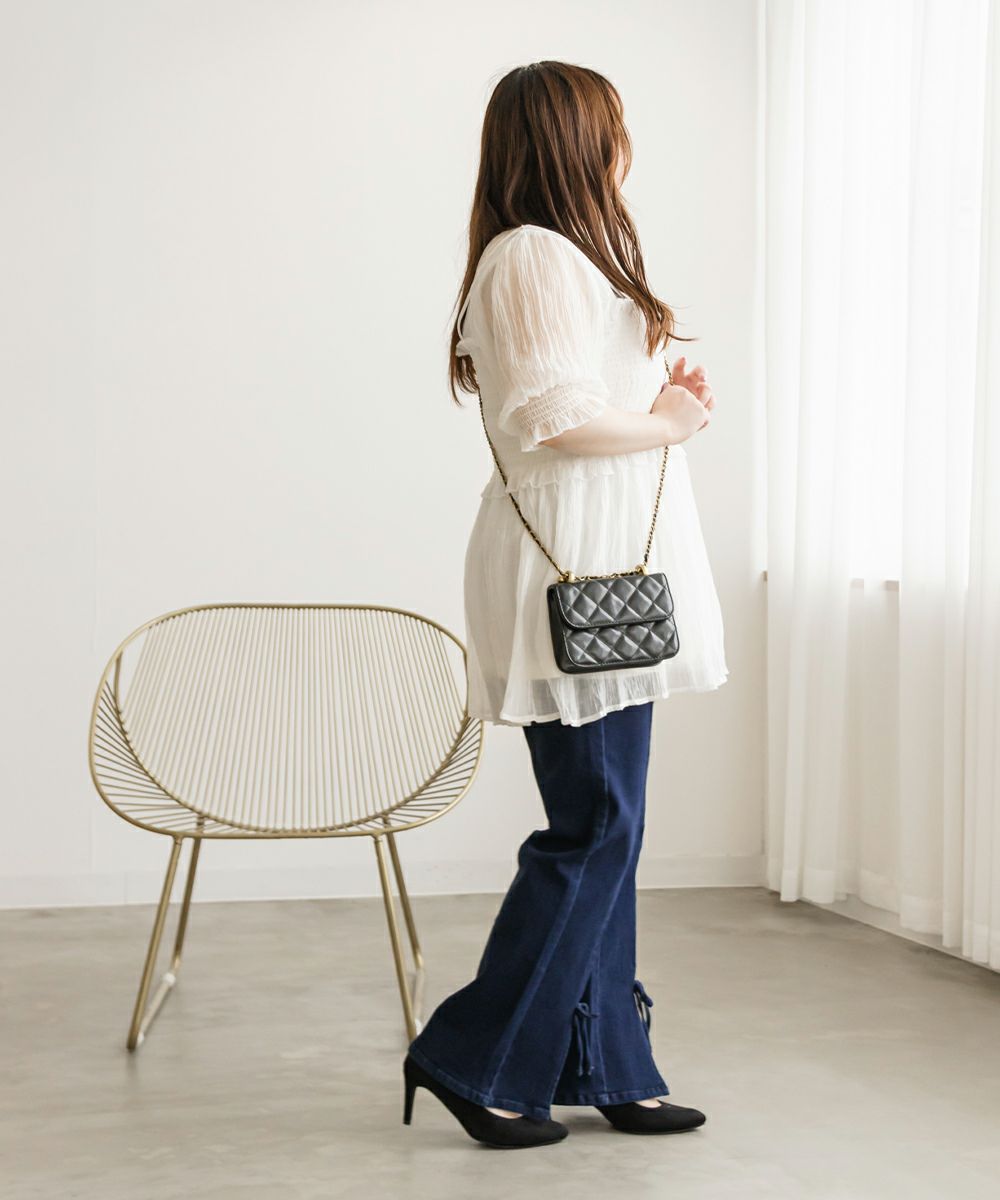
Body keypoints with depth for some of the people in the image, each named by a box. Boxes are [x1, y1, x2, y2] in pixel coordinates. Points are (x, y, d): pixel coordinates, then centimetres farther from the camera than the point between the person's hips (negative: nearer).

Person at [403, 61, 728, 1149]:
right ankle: (473, 1058, 3)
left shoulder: (566, 257, 23)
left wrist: (668, 397, 10)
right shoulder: (533, 253, -10)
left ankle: (604, 1067, 18)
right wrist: (666, 421, -7)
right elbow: (551, 411, -21)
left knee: (604, 826, 11)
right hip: (573, 576, -10)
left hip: (607, 578, 10)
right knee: (594, 828, -7)